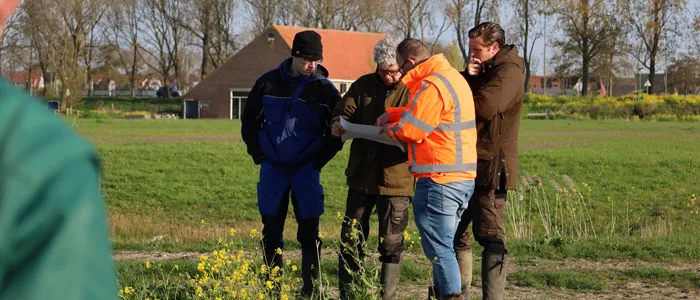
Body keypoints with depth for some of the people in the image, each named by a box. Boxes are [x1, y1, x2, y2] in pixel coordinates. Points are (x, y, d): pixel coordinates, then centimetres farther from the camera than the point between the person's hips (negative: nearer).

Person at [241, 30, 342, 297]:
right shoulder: (269, 82, -1)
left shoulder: (324, 89, -4)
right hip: (272, 167, 2)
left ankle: (311, 289, 4)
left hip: (305, 169, -1)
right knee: (271, 231, 5)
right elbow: (249, 121, 10)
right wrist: (259, 155, 3)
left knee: (309, 232, -2)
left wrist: (319, 161, -4)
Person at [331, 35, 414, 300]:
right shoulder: (364, 85, 5)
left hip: (396, 178, -4)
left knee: (391, 244, 3)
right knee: (351, 239, 9)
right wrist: (339, 124, -16)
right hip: (361, 176, 4)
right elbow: (343, 112, 7)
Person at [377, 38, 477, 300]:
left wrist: (390, 128, 4)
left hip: (440, 179, -10)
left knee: (438, 247, -4)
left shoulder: (431, 85, -16)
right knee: (444, 244, 17)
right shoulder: (453, 77, 16)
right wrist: (392, 114, 13)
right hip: (463, 176, 10)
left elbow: (411, 130, -15)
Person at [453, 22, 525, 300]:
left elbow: (485, 106, -23)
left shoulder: (508, 72, -9)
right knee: (456, 233, 12)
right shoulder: (480, 71, 19)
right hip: (467, 164, 9)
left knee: (490, 236, -9)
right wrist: (467, 78, -6)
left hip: (491, 166, -9)